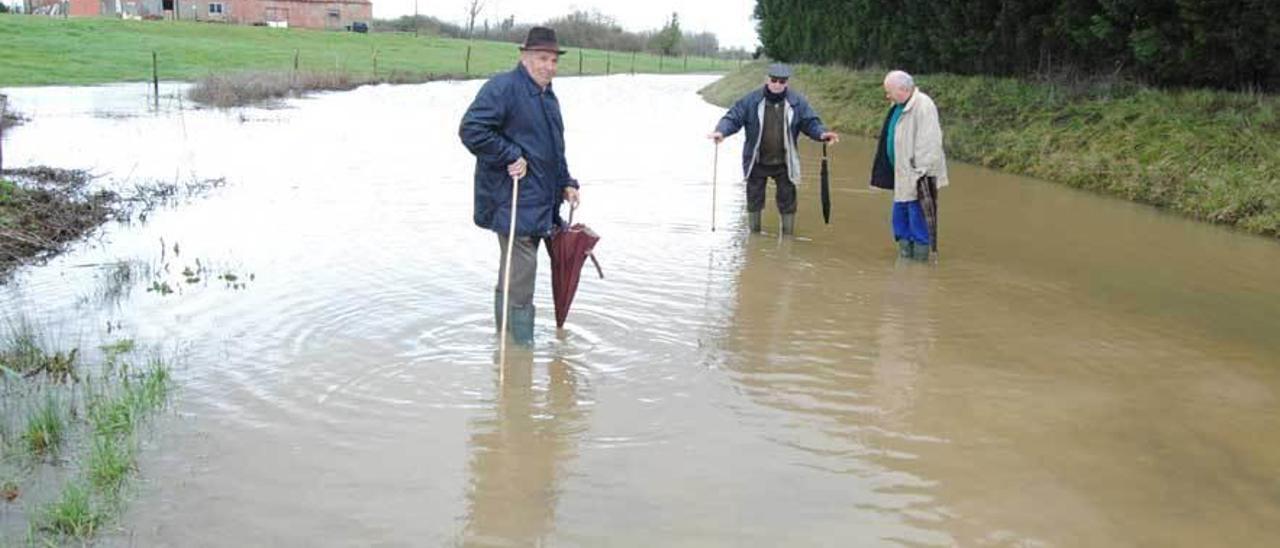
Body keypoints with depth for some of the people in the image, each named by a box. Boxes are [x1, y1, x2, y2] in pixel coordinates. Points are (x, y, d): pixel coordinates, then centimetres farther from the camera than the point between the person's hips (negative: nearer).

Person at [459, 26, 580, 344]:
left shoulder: (548, 97, 18)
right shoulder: (503, 88, -12)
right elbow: (471, 130, -22)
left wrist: (566, 183, 18)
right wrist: (511, 156, -20)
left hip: (539, 203, 9)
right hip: (513, 202, -9)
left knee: (515, 273, 17)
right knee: (521, 271, -8)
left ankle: (505, 338, 28)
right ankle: (521, 346, 0)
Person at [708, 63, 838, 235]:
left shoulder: (797, 102, -5)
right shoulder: (751, 100, -9)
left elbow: (811, 122, -2)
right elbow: (733, 118, -10)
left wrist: (822, 133, -22)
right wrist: (721, 131, -29)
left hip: (784, 163, 0)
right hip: (757, 163, 0)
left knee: (787, 201, 6)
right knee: (754, 200, 10)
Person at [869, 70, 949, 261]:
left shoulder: (923, 106, -17)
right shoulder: (900, 107, 12)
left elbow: (929, 143, -22)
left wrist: (921, 173, -23)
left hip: (918, 178, -10)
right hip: (903, 176, 10)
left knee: (918, 221, -4)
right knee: (900, 219, 15)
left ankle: (921, 258, 4)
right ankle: (905, 252, 24)